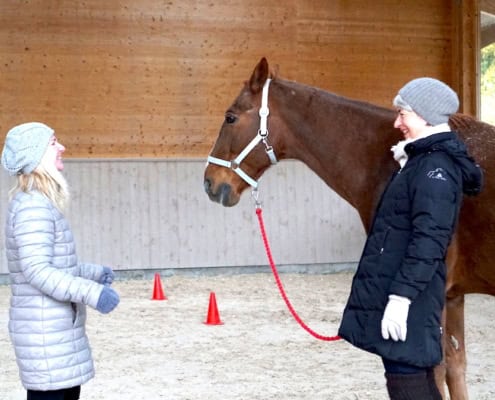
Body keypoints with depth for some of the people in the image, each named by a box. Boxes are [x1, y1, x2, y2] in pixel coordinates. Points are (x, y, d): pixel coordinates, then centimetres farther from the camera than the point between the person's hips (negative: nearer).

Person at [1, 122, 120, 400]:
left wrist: (94, 273, 31)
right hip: (45, 328, -10)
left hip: (58, 325, 10)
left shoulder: (40, 204, 14)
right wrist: (91, 292, -30)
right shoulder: (33, 207, -18)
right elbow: (37, 270, -26)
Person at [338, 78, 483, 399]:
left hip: (407, 300, -11)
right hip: (395, 291, 11)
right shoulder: (424, 160, 15)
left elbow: (428, 241, -23)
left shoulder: (436, 167, -16)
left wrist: (401, 296, -26)